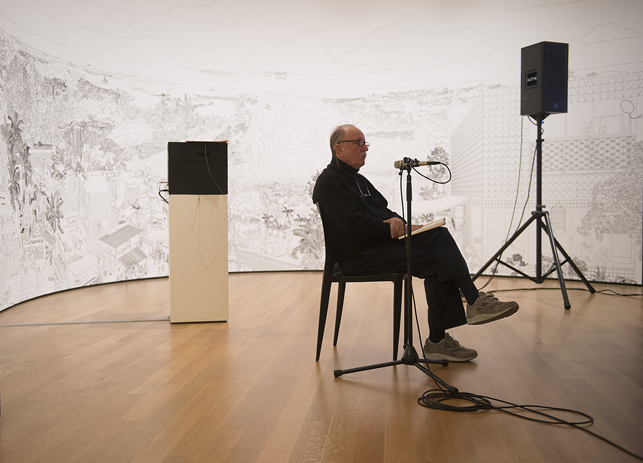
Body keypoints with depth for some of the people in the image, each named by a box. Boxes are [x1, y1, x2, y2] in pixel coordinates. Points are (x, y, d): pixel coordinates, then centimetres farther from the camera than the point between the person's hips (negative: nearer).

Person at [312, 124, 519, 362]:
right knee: (435, 261, -22)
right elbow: (353, 225, -18)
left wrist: (396, 220, -6)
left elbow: (382, 209, 19)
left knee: (439, 235, -14)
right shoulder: (329, 182, -7)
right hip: (361, 256, -9)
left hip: (384, 240, 9)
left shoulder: (357, 179, 24)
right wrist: (396, 229, -15)